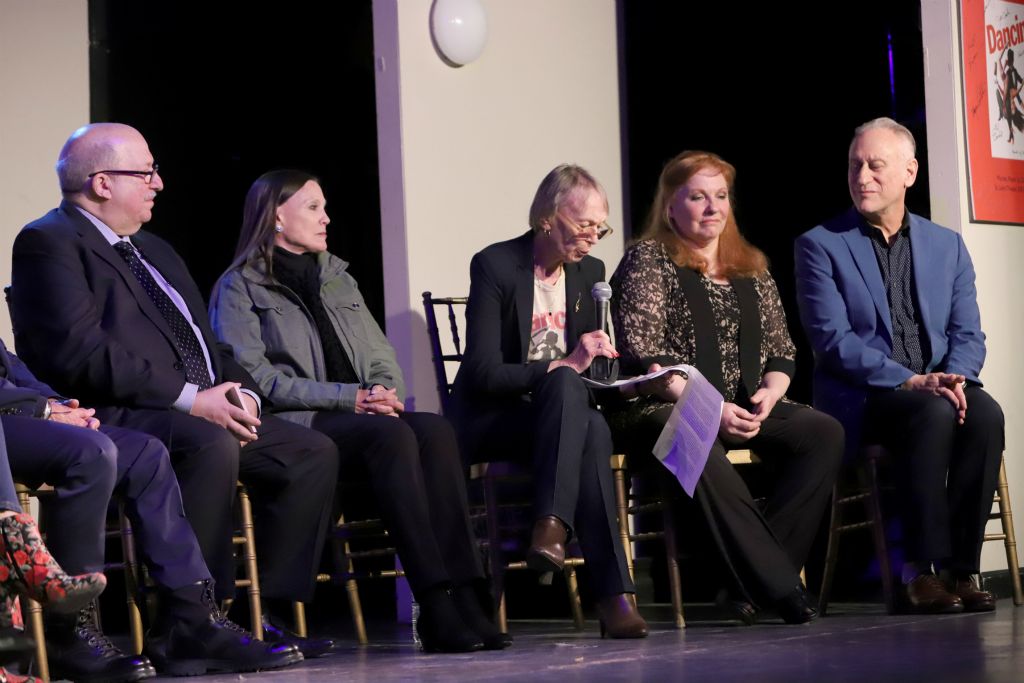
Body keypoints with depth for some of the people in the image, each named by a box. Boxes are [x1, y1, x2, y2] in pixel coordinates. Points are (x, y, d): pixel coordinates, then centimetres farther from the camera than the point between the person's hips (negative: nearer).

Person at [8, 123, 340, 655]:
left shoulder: (154, 251, 26)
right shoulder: (49, 243, -5)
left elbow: (205, 342, 25)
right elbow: (80, 352, -18)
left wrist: (239, 392, 2)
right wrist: (190, 398, -20)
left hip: (205, 411, 9)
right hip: (116, 418, -9)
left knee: (312, 452, -3)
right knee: (210, 444, -36)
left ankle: (270, 612, -3)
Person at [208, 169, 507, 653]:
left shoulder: (338, 278, 27)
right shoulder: (240, 287, 5)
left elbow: (382, 357, 21)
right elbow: (254, 376, -8)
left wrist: (385, 391, -5)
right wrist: (350, 397, -15)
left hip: (360, 415, 6)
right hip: (293, 429, -6)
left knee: (435, 430, -27)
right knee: (391, 435, -34)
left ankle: (463, 594, -39)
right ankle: (437, 607, -42)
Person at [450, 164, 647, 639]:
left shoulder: (589, 271, 8)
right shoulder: (495, 265, -11)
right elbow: (484, 373, -19)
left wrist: (599, 359, -5)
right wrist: (566, 365, -24)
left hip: (558, 411, 5)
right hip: (490, 421, -5)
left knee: (594, 428, -34)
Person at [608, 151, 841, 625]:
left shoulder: (751, 267, 19)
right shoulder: (647, 261, 2)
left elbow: (782, 350, 18)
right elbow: (640, 356, -9)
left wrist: (769, 393, -5)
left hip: (747, 411, 6)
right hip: (663, 412, -5)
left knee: (823, 432, -22)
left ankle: (753, 581, -25)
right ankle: (778, 584, -38)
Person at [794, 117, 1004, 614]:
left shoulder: (947, 246, 15)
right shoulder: (821, 246, 2)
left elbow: (968, 335, 9)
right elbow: (833, 340, -9)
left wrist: (953, 379, -15)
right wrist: (910, 381, -20)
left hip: (937, 388, 4)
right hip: (862, 401, -4)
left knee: (985, 413, -30)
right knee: (934, 414, -35)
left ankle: (959, 568, -25)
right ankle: (921, 571, -28)